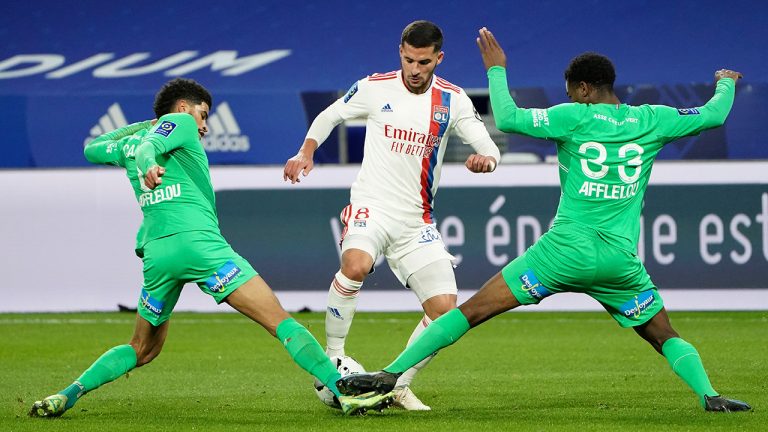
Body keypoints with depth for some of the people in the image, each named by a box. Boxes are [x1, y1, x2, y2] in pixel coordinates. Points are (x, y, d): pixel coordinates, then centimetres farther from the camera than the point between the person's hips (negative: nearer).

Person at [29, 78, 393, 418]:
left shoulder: (129, 144, 26)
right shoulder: (179, 122, 10)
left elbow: (91, 150, 45)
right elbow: (149, 146, -11)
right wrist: (149, 164, -33)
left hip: (156, 252, 6)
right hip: (199, 242, -6)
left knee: (142, 350, 22)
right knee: (280, 321, -8)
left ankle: (67, 395, 5)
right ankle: (343, 391, -18)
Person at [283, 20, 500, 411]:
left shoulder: (453, 100, 2)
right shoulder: (375, 88, -2)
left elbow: (489, 149, -1)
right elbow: (328, 117, 14)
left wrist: (485, 159, -26)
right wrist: (305, 154, -3)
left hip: (418, 221, 3)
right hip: (371, 206, -3)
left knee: (445, 310, -7)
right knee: (355, 265, -35)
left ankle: (399, 385, 10)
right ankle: (332, 358, -18)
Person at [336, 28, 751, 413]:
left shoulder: (574, 117, -3)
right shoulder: (651, 120, 7)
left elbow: (508, 118, -9)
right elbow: (714, 114, 18)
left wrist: (496, 70, 7)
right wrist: (726, 82, 40)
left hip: (566, 249, -3)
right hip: (620, 259, 3)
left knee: (472, 311, 1)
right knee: (664, 337, 20)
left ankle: (391, 374, -3)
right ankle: (709, 395, -1)